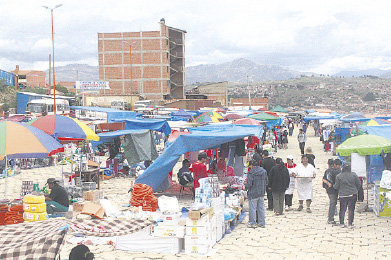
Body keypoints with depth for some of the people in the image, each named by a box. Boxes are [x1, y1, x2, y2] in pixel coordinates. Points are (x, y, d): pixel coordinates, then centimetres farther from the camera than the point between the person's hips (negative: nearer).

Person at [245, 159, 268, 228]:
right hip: (261, 193, 6)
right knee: (261, 208, 12)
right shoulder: (264, 171, 6)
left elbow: (249, 184, -18)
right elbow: (266, 182, 10)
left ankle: (252, 223, 7)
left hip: (253, 193, -6)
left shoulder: (251, 173, -15)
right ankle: (262, 223, 16)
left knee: (252, 208, 3)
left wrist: (246, 188, 2)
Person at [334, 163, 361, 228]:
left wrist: (334, 186, 20)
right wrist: (355, 190, 21)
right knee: (351, 209, 5)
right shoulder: (354, 175, -3)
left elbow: (336, 187, -3)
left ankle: (342, 223, 11)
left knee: (342, 209, 10)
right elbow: (358, 184, 4)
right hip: (352, 195, 0)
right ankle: (350, 224, 3)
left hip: (342, 195, 0)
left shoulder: (339, 176, -6)